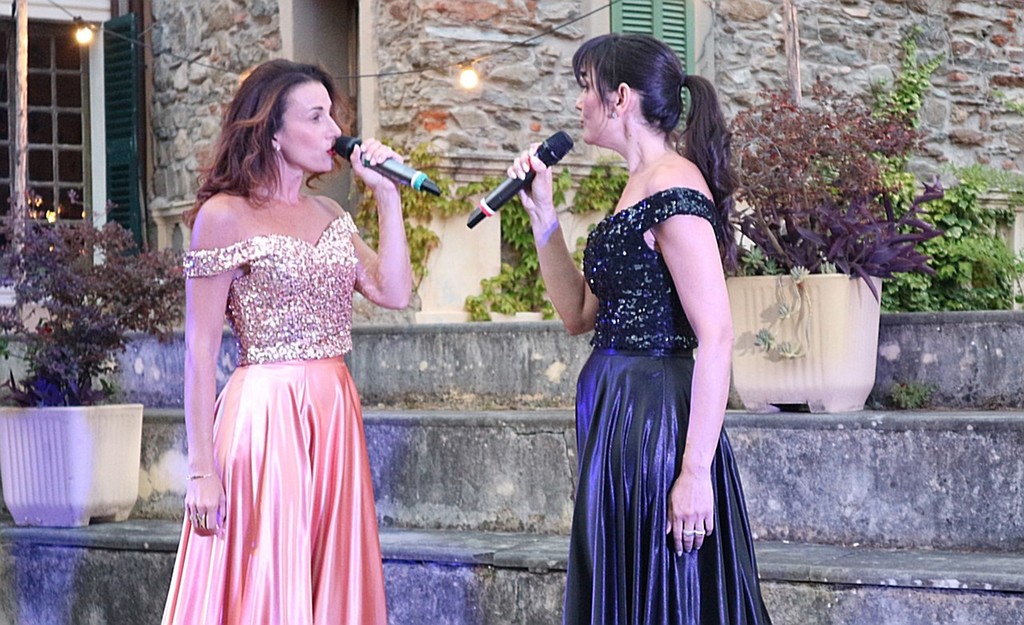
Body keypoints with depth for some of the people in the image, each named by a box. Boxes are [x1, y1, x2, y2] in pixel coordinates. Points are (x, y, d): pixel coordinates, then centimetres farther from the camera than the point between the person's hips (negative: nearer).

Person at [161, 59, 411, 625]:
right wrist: (201, 467, -13)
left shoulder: (328, 213, 13)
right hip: (266, 413, -6)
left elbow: (394, 292, 2)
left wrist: (386, 195, 3)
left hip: (335, 412, 7)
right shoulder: (226, 215, -6)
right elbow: (201, 349, -9)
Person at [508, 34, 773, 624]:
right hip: (619, 411, 10)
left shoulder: (672, 188, -15)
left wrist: (696, 473, -24)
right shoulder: (640, 187, 15)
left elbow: (716, 337, -20)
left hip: (656, 414, -10)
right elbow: (580, 314, 19)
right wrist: (542, 212, 11)